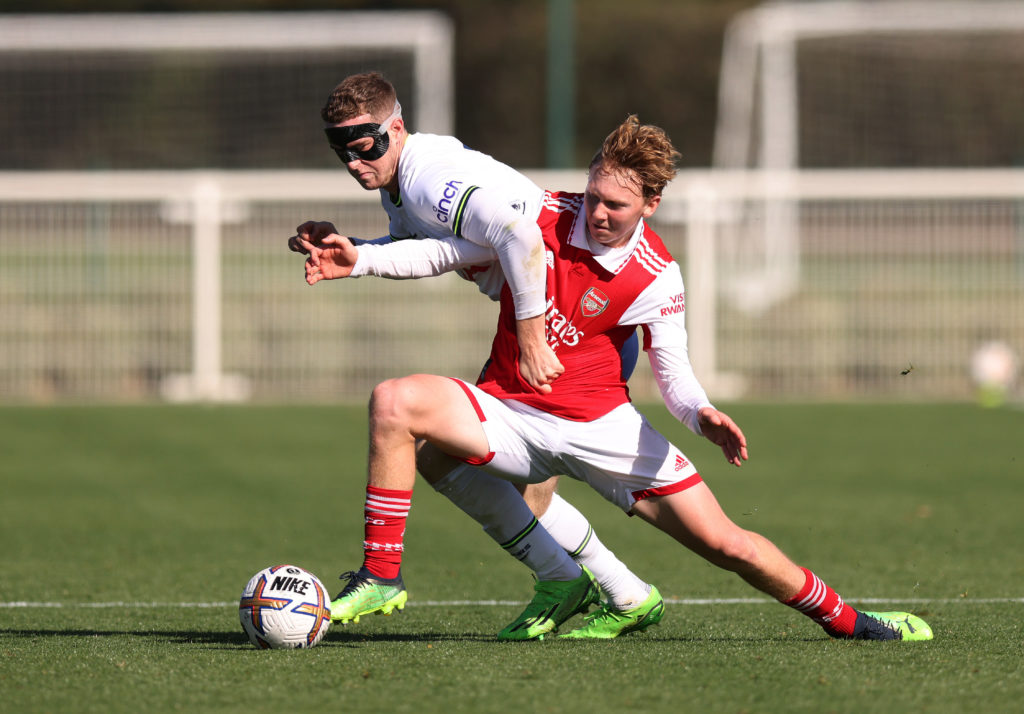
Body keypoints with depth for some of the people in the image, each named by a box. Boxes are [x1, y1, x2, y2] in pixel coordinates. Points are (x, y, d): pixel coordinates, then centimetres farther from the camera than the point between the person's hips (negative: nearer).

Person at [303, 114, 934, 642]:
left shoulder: (656, 277, -10)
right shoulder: (543, 215, -8)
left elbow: (673, 370, -2)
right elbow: (451, 250, 4)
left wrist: (702, 416, -25)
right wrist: (359, 259, -7)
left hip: (603, 425, -1)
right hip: (511, 413, 1)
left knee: (726, 543, -6)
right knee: (394, 403, -27)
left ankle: (846, 620, 18)